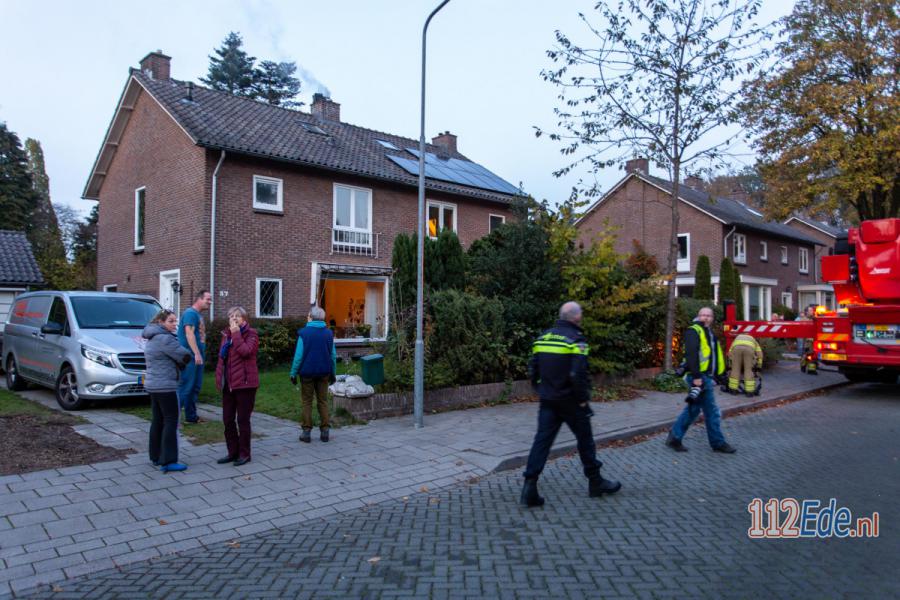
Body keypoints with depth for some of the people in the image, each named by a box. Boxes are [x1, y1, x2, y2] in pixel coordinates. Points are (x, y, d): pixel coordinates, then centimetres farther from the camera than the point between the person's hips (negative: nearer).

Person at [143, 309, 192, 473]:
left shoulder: (152, 338, 15)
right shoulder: (165, 338, -18)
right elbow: (185, 357, -17)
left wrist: (177, 362, 2)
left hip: (153, 385, 10)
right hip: (165, 386, -10)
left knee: (157, 421, 14)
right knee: (171, 421, -6)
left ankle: (155, 457, 21)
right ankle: (168, 461, -6)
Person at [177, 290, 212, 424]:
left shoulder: (199, 315, 19)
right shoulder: (190, 313, -9)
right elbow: (189, 333, -17)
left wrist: (200, 354, 15)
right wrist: (197, 353, -22)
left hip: (197, 356, 9)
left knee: (195, 387, 11)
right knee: (186, 386, -9)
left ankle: (191, 416, 18)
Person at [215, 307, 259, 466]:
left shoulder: (251, 334, -5)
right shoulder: (226, 334, 15)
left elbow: (245, 351, -24)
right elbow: (221, 357, 18)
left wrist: (236, 333, -17)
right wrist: (219, 378, 11)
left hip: (245, 383, -7)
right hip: (228, 383, 7)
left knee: (243, 420, 0)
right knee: (227, 419, 10)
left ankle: (244, 454, 11)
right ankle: (233, 452, 23)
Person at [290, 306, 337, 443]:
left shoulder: (304, 333, -9)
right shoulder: (328, 333, 2)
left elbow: (299, 355, -10)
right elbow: (333, 355, 4)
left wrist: (293, 373, -3)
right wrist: (332, 373, 13)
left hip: (307, 372, -3)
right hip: (324, 373, 3)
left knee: (307, 402, 6)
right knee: (323, 401, 10)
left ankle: (306, 431, 6)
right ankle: (325, 431, 9)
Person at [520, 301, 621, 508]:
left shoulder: (543, 337, 7)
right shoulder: (576, 339, -13)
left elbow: (532, 369, 9)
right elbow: (578, 374, -22)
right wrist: (583, 400, -11)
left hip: (548, 401, 5)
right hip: (570, 401, -5)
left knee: (542, 440, 4)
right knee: (585, 439, 12)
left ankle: (530, 487, -4)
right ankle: (595, 482, 27)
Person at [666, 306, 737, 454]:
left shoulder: (709, 333, 20)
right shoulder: (694, 331, -10)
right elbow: (691, 354, -20)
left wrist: (714, 377, 21)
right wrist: (696, 376, -25)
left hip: (707, 377, 9)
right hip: (700, 377, -9)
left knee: (693, 409, 12)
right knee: (712, 411, -2)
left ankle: (675, 438, 18)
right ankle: (718, 443, 10)